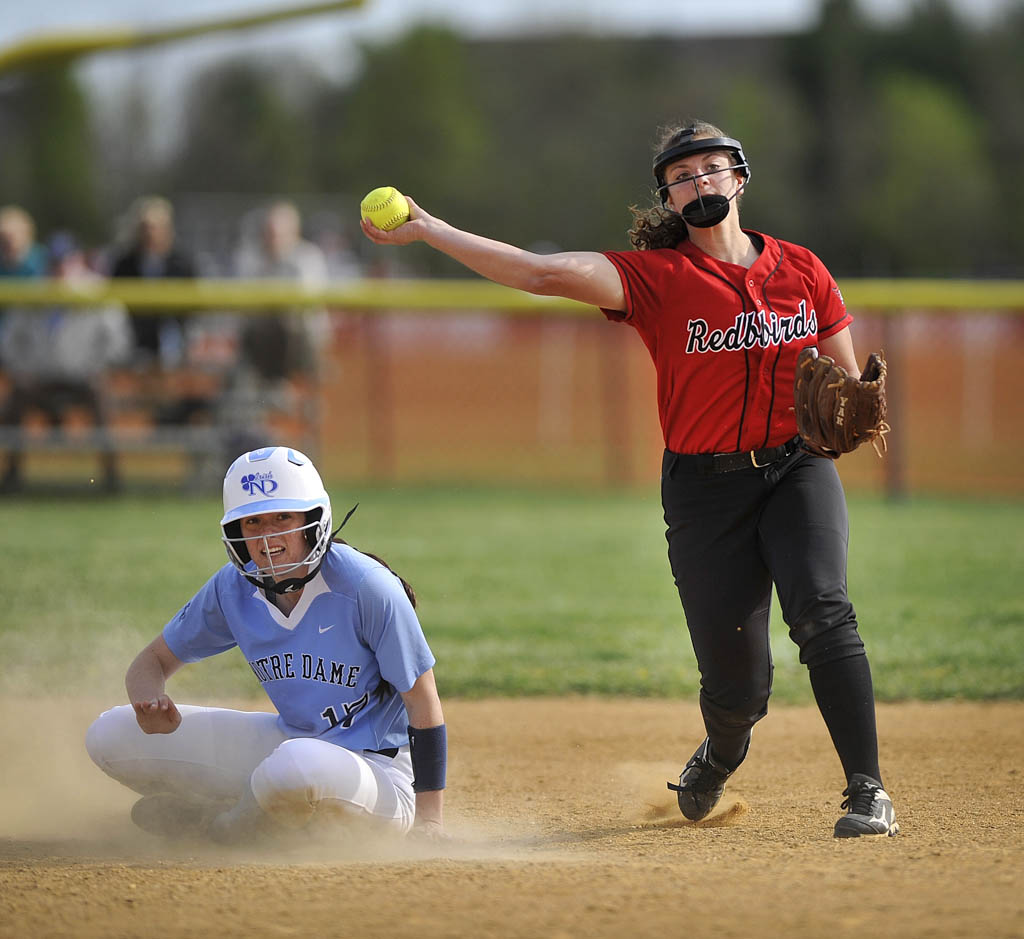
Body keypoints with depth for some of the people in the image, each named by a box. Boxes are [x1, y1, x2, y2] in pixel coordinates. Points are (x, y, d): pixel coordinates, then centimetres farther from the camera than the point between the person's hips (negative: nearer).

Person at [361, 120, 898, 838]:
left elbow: (847, 381, 14)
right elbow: (546, 274, -15)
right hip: (705, 488, -1)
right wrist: (427, 230, -23)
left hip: (798, 468, 1)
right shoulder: (656, 276, -2)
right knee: (737, 683, -2)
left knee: (822, 611, -26)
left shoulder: (801, 269, 7)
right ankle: (720, 758, 36)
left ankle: (868, 792, -21)